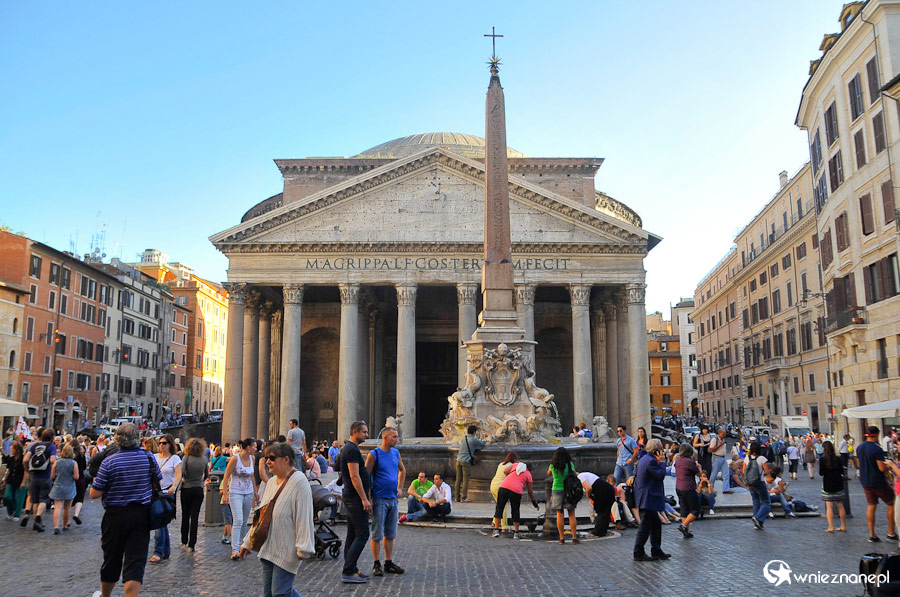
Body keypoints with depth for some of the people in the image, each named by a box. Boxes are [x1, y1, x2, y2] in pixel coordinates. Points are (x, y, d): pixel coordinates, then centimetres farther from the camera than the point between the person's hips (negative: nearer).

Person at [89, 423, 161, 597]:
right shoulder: (149, 457, -4)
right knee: (136, 560, 0)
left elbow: (94, 494, -10)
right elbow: (159, 482, 10)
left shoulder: (109, 462, -12)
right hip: (141, 514, 0)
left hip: (115, 515, 0)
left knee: (111, 558, 17)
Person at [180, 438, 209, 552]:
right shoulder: (204, 459, -3)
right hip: (199, 490, 1)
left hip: (186, 489, -1)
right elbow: (207, 475, 7)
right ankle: (191, 544, 1)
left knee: (185, 516, 14)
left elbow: (181, 472, -19)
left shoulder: (186, 458, -10)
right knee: (195, 517, 3)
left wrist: (180, 481, 0)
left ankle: (184, 541, 25)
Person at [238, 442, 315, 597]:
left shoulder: (298, 481, -15)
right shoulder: (272, 481, 11)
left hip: (287, 550, -9)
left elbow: (304, 517, -20)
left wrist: (303, 548, -23)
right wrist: (248, 542, 19)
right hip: (269, 548, 9)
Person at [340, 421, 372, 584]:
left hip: (351, 497, 11)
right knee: (362, 534, -9)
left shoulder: (348, 448, 17)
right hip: (355, 497, -11)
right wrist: (364, 499, -20)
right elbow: (355, 476, -21)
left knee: (352, 534, 13)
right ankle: (347, 572, -9)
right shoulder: (352, 450, -16)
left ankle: (351, 570, 18)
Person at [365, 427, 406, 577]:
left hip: (393, 499, 6)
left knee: (390, 534, 12)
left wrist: (400, 488, 14)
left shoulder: (396, 453, 8)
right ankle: (376, 564, 11)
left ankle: (389, 563, 20)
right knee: (377, 535, 1)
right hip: (379, 499, -6)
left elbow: (402, 470, 25)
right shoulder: (373, 454, -10)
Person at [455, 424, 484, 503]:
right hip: (466, 461, -6)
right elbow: (482, 444, 7)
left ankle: (457, 496, 12)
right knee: (465, 480, -2)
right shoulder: (474, 440, -4)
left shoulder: (463, 438, 13)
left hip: (459, 460, 6)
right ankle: (463, 498, -3)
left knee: (458, 479, 9)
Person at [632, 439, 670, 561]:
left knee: (656, 525, 17)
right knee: (645, 527, -3)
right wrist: (661, 461, -10)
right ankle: (638, 553, 4)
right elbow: (660, 475, -20)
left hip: (646, 499, 11)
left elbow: (636, 475, 20)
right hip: (648, 499, -11)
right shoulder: (650, 461, -19)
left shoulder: (644, 458, 13)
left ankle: (656, 551, 24)